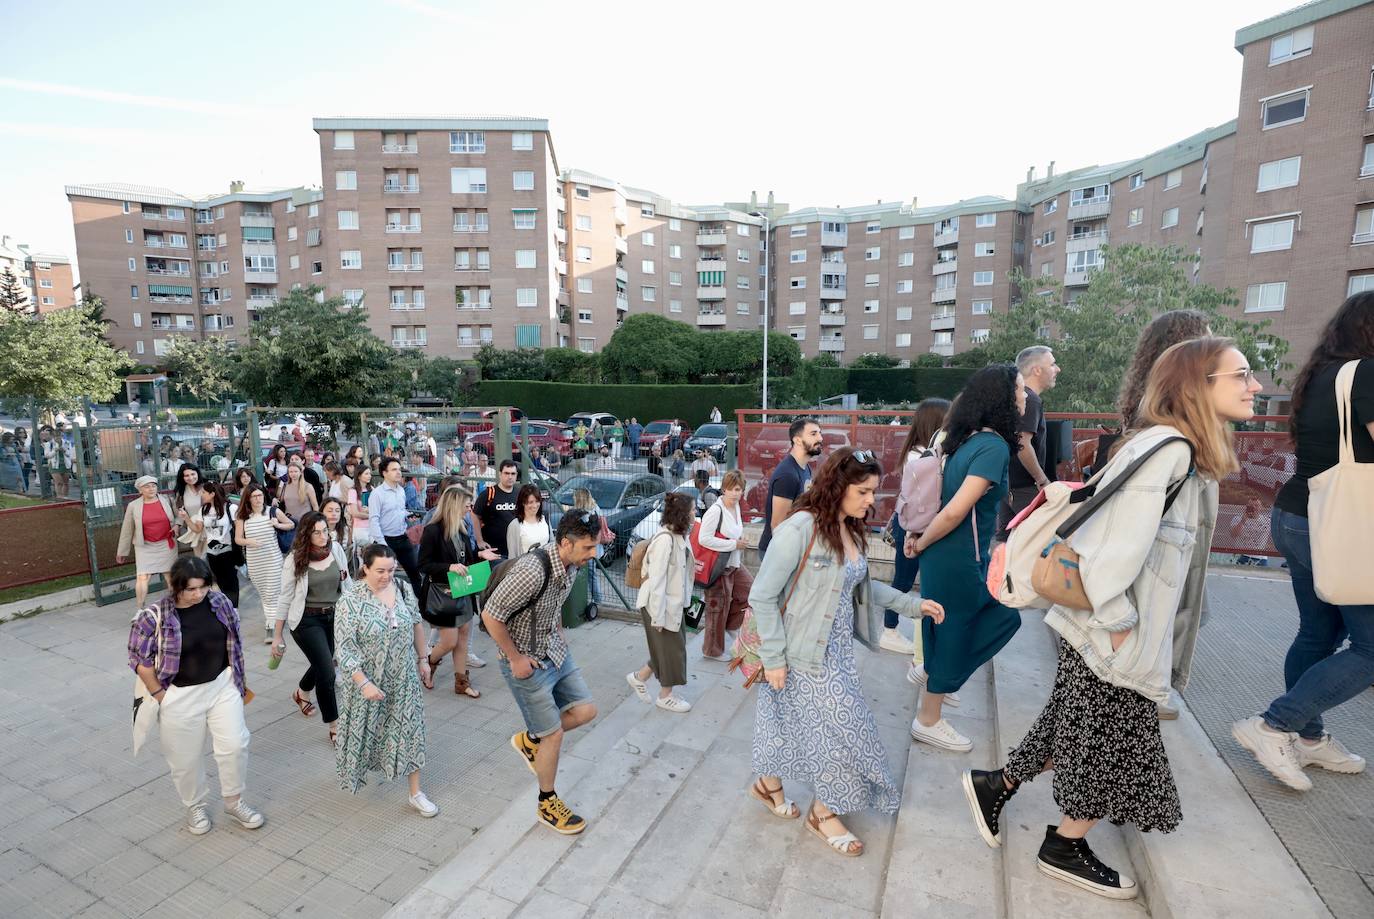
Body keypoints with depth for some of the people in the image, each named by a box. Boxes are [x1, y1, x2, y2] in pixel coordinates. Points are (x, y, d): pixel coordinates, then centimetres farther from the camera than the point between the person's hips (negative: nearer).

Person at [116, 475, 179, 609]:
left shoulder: (166, 500, 0)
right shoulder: (133, 506, -3)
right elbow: (127, 530, 4)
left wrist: (177, 525, -8)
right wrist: (122, 552, 9)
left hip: (166, 544, 1)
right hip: (145, 547, -1)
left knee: (170, 574, 8)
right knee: (142, 577, -9)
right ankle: (140, 611, -2)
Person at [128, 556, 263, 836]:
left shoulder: (219, 602, -8)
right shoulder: (154, 616, -19)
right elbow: (140, 659, -9)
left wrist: (238, 679, 10)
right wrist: (159, 695, -6)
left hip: (223, 686, 3)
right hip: (181, 697, -2)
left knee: (234, 744, 2)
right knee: (186, 758, 13)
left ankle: (234, 801, 24)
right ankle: (195, 806, 39)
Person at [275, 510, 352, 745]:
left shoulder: (336, 549, -6)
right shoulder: (295, 559, -14)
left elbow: (346, 584, 7)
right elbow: (285, 598, -7)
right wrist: (277, 635, -3)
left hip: (335, 616, 4)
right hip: (307, 621, -4)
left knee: (322, 664, 22)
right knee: (327, 672, -7)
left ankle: (301, 693, 56)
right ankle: (334, 726, 10)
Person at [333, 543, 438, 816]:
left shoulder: (404, 588, -7)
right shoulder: (351, 600, -19)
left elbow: (417, 624, 6)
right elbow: (344, 648, -19)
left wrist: (423, 659, 9)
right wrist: (364, 683, -23)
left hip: (403, 678, 3)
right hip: (369, 679, -3)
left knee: (410, 730, 7)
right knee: (365, 728, 17)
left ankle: (415, 793, 19)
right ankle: (357, 768, 50)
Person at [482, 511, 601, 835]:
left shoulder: (569, 564, -5)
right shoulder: (532, 570, -32)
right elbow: (491, 615, -26)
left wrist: (559, 637, 10)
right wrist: (514, 658, -18)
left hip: (556, 653, 8)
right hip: (528, 664, -8)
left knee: (585, 711, 8)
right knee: (554, 734, 3)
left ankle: (529, 740, 32)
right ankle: (547, 804, 28)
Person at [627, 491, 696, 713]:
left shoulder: (678, 536, 3)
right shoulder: (665, 539, -25)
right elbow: (657, 579, -24)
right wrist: (658, 616, -21)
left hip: (672, 603, 9)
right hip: (659, 604, -9)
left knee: (672, 648, 18)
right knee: (671, 649, 7)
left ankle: (638, 677, 35)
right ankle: (665, 696, 28)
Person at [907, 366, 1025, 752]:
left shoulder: (970, 439, 7)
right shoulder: (994, 446, -21)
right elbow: (954, 513, -25)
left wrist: (918, 534, 10)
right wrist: (921, 544, -12)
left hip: (961, 555, 9)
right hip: (958, 560, -9)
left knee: (1004, 615, 20)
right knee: (954, 630, 7)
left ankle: (931, 671, 29)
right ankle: (928, 721, 25)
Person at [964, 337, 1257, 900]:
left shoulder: (1166, 446, 9)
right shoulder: (1171, 448, -20)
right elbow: (1119, 547, -26)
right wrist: (1120, 625, -20)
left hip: (1095, 625, 9)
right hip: (1112, 639, -9)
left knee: (1084, 735, 21)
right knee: (1112, 746, 10)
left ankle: (994, 786, 35)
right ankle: (1065, 849, 30)